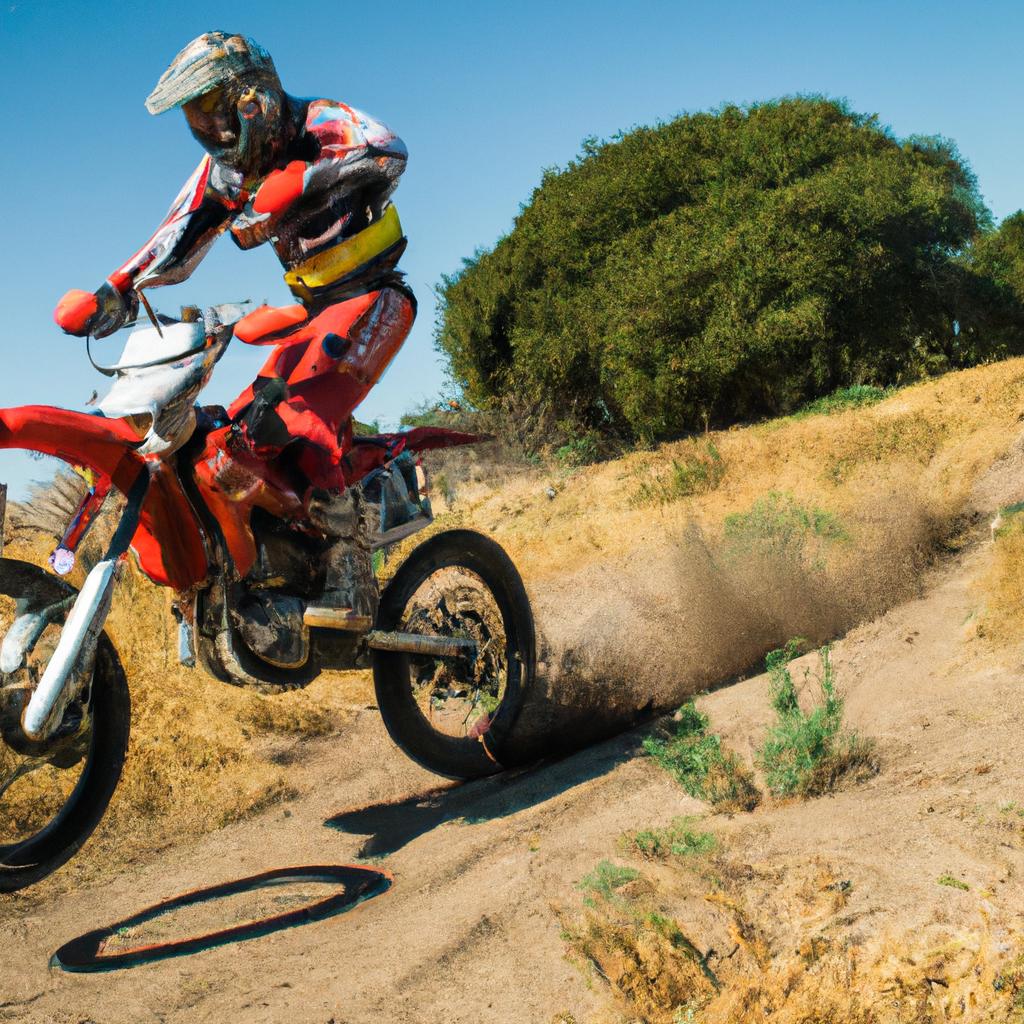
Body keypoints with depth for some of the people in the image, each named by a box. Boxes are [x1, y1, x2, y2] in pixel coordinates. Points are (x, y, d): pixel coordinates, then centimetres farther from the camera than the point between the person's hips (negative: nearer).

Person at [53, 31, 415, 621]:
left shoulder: (318, 122, -10)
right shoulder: (222, 172, 10)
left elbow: (388, 152, -31)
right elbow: (173, 248, 7)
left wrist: (298, 183, -44)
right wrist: (110, 297, -8)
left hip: (374, 297, -8)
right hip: (314, 313, 8)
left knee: (301, 415, -29)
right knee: (242, 423, -6)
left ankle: (347, 548, -28)